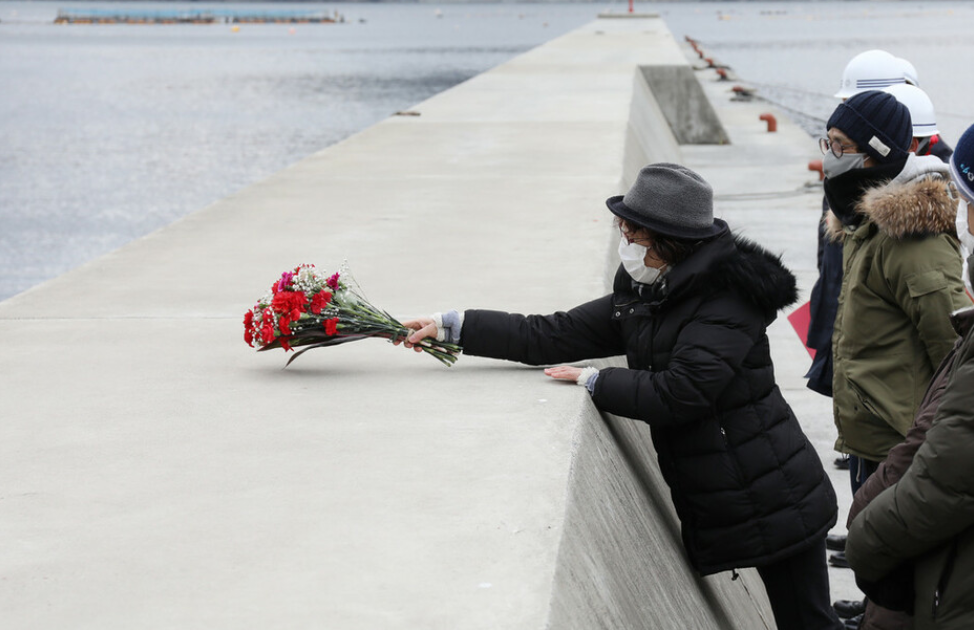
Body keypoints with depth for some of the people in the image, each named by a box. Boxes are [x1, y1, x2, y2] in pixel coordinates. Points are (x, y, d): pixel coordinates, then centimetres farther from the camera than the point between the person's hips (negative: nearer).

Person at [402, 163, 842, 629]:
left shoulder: (725, 301, -18)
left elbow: (678, 393, -27)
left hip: (775, 501, -8)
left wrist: (594, 381, -15)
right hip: (714, 504, 8)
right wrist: (451, 326, 0)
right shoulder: (642, 298, 7)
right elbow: (555, 336, 5)